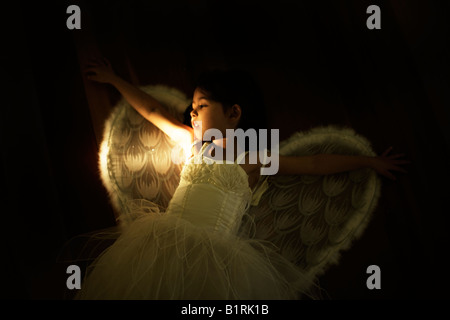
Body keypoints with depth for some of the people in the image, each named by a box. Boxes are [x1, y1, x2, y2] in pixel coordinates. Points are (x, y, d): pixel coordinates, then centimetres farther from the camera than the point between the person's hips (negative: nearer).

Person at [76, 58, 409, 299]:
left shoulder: (254, 161, 8)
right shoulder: (193, 143, 18)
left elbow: (315, 162, 11)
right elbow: (152, 111, 26)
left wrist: (371, 161, 14)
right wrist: (113, 79, 35)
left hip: (217, 252, -2)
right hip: (168, 239, 3)